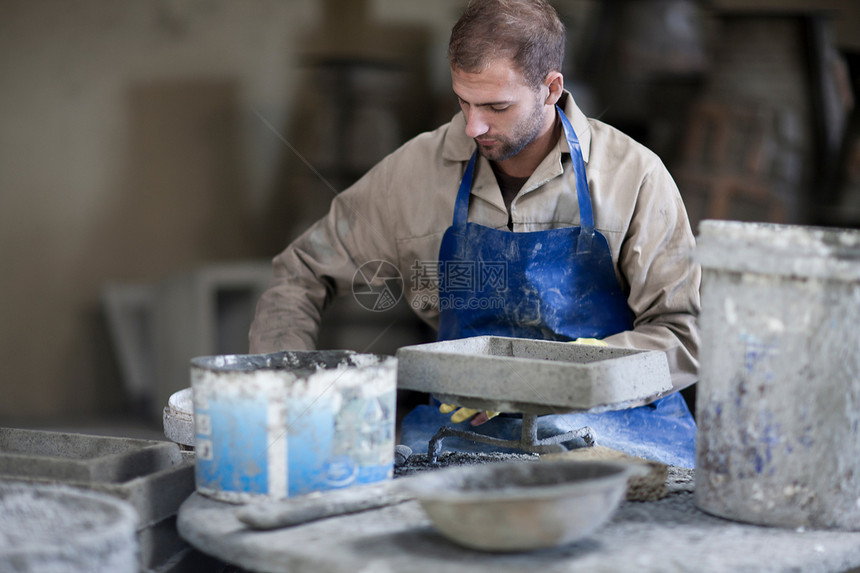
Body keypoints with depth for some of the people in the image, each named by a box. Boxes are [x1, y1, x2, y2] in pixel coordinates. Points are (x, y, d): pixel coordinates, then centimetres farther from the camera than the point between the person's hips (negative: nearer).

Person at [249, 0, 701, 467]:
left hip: (614, 431, -1)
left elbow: (682, 335, -5)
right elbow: (302, 274, 12)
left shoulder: (634, 176, -5)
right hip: (467, 425, 1)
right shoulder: (416, 168, 2)